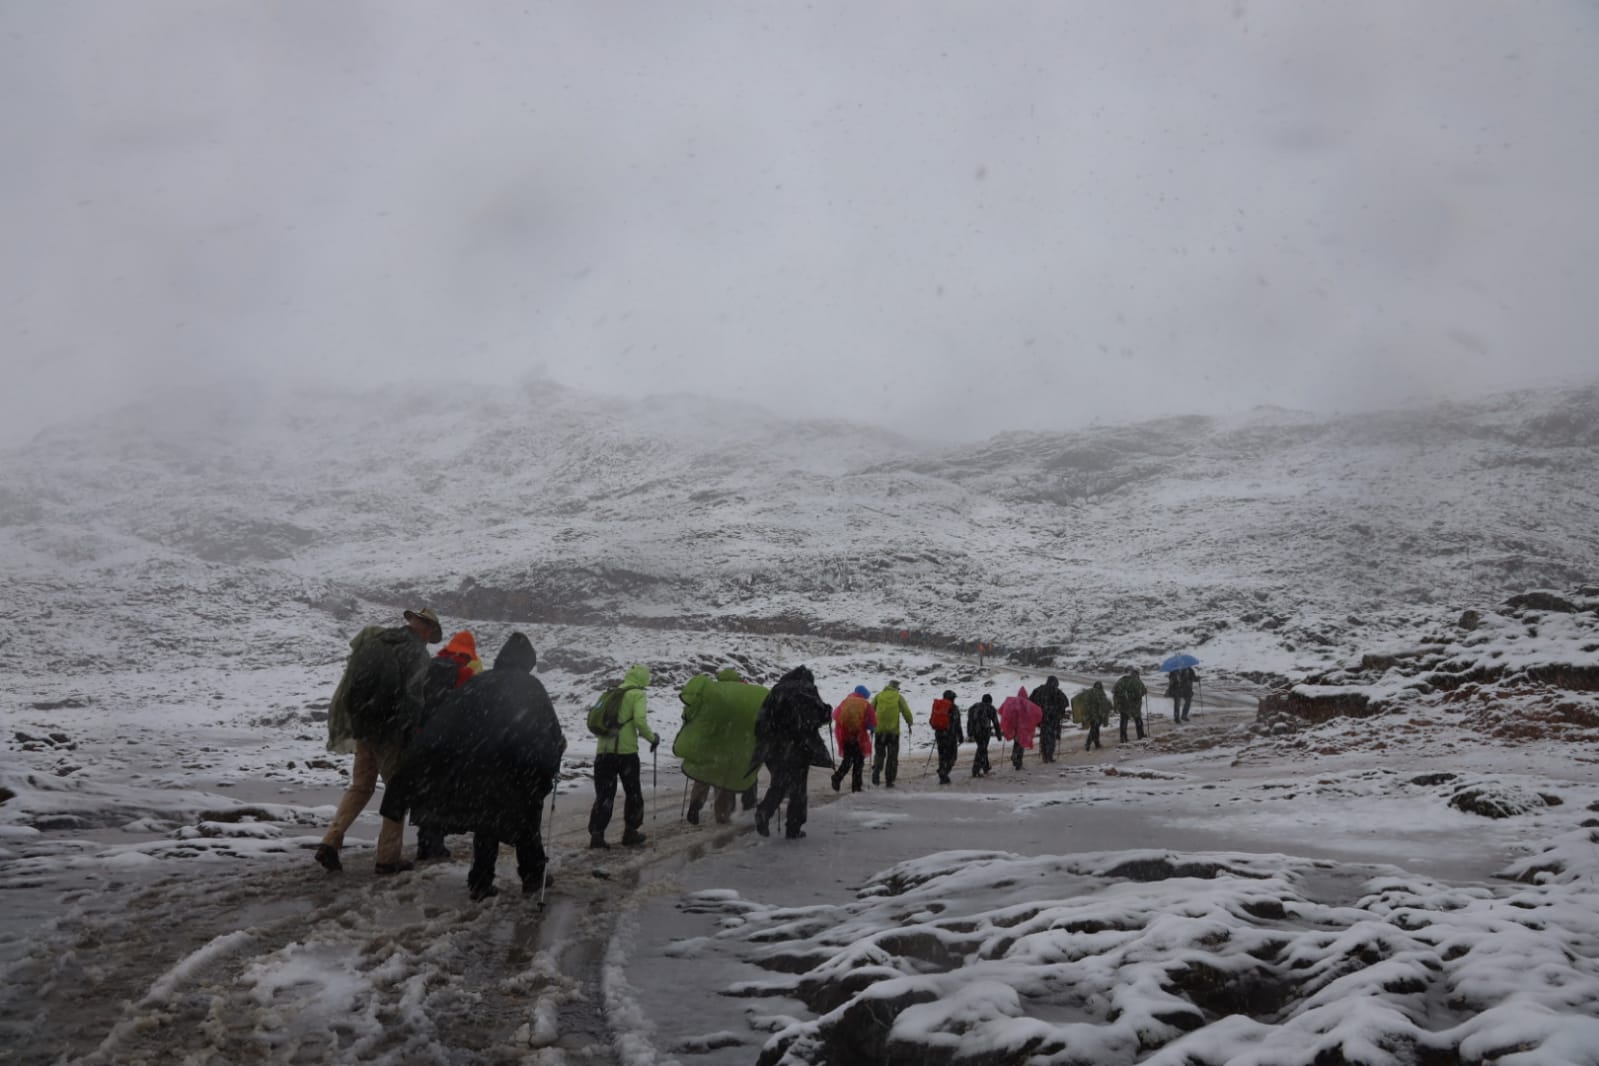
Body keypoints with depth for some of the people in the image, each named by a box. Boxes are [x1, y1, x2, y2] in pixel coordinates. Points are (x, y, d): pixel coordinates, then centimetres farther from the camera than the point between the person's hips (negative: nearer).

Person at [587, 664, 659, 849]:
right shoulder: (637, 694, -2)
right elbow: (640, 720, -15)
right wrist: (652, 737, -2)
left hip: (603, 750, 5)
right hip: (625, 751, -5)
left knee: (604, 794, 9)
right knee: (633, 792, 14)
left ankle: (596, 834, 0)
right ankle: (630, 832, 18)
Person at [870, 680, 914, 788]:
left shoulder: (878, 696, 7)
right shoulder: (898, 697, 1)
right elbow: (906, 711, -5)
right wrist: (910, 722, 12)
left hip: (880, 729, 2)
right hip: (893, 730, -2)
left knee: (879, 753, 14)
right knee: (892, 756, 7)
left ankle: (876, 772, -9)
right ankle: (889, 781, 6)